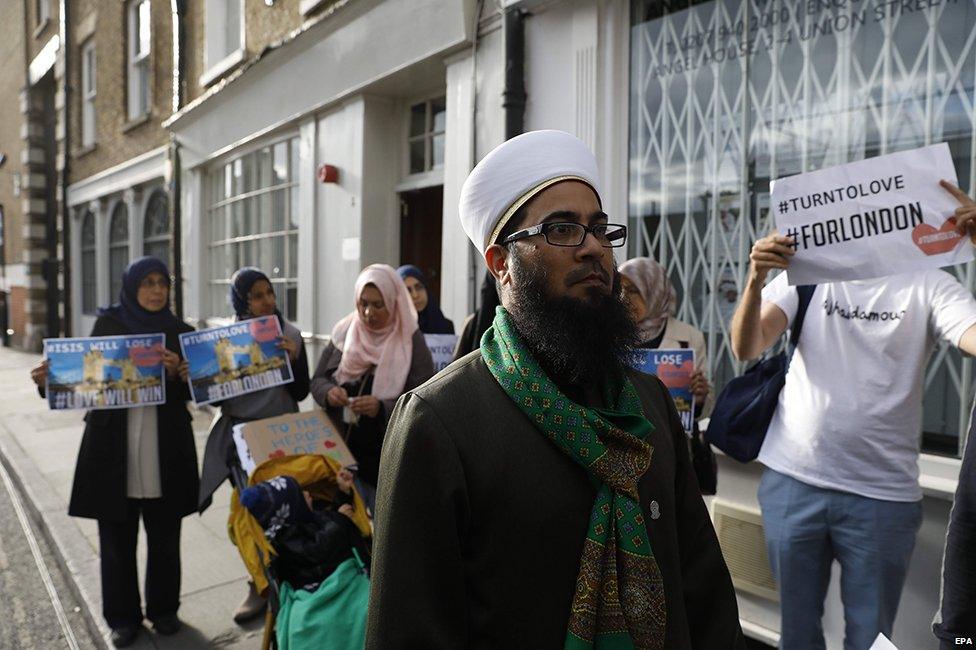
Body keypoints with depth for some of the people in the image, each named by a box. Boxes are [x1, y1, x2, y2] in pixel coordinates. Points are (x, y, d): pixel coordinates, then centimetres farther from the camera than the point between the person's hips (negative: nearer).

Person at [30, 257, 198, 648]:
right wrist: (51, 380, -16)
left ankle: (163, 609, 31)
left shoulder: (180, 332, 4)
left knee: (164, 536, 12)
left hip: (165, 449, 1)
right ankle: (123, 617, 28)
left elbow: (192, 390, 0)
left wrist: (177, 372, -20)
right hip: (113, 446, 0)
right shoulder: (108, 324, 2)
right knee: (116, 539, 10)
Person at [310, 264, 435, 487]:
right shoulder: (343, 332, 5)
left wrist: (382, 408, -26)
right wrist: (328, 393, -13)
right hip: (339, 447, 3)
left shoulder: (411, 341, -6)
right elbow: (317, 380, 9)